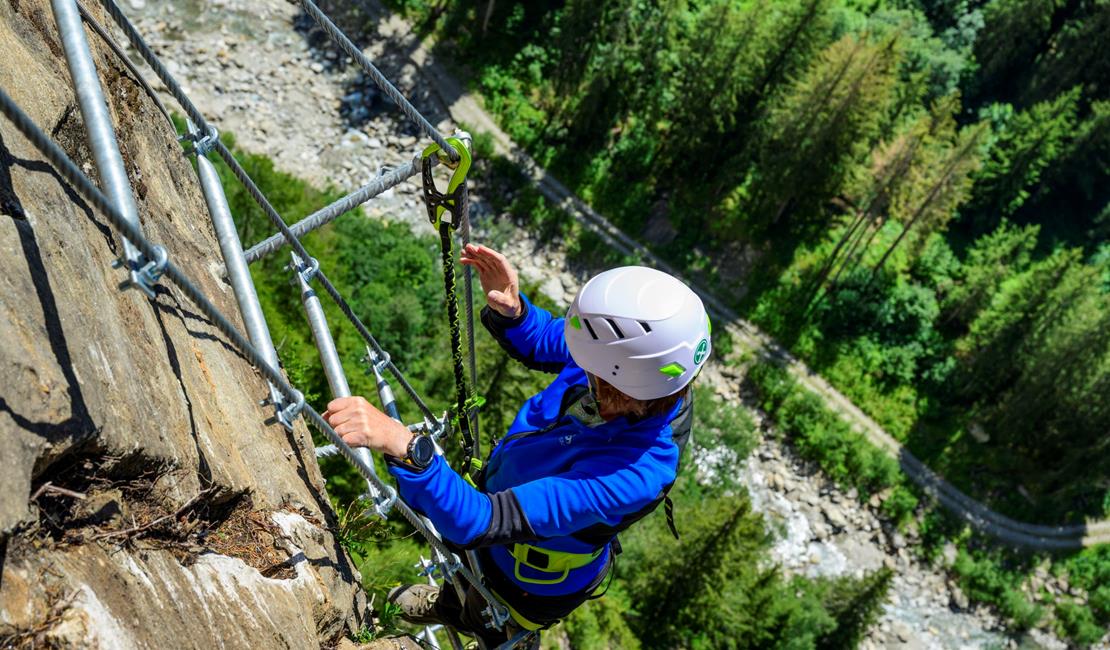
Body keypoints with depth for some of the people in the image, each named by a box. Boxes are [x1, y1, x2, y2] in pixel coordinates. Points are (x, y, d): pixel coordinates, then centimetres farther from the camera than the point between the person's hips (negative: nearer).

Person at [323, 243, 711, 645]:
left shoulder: (629, 475, -47)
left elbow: (478, 522, -49)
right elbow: (538, 343, -8)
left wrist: (402, 446, -60)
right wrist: (510, 309, -29)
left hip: (534, 584, -6)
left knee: (487, 627, 30)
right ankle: (452, 605, 71)